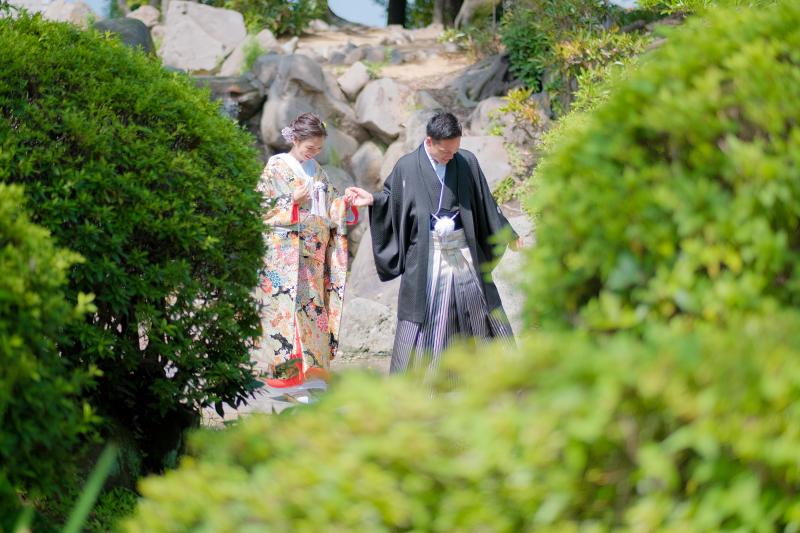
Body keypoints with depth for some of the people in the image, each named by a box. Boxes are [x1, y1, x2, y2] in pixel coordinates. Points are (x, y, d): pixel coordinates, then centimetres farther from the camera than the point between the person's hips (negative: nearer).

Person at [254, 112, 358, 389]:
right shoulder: (275, 168, -3)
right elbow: (261, 210, -7)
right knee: (286, 305, -8)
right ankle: (286, 368, -4)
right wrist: (294, 202, -17)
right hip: (284, 252, -6)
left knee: (314, 306, 4)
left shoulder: (316, 170, 14)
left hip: (314, 253, 6)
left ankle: (311, 364, 9)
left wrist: (346, 201, -4)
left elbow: (330, 208, 15)